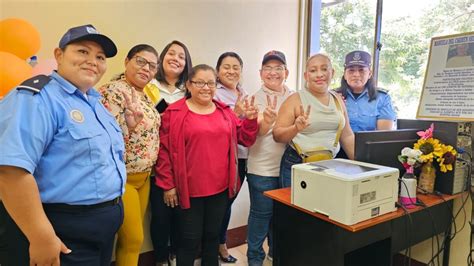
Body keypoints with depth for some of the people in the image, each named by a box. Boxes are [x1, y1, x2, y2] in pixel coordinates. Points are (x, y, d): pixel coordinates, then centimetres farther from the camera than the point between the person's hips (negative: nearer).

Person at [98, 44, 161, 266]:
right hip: (123, 177, -8)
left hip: (144, 176, 8)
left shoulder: (144, 95, 11)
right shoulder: (114, 90, -16)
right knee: (132, 238, 2)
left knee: (135, 237, 17)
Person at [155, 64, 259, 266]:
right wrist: (168, 185, -9)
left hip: (220, 188, 5)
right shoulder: (175, 113, -7)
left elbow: (245, 139, 12)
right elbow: (164, 150, -8)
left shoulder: (225, 111, 7)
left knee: (212, 235, 20)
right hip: (189, 190, -4)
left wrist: (250, 120, -6)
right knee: (190, 239, 8)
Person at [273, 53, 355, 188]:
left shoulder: (337, 99, 9)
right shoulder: (295, 99, -6)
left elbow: (347, 136, 13)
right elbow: (277, 135, -10)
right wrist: (296, 128, -27)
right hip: (297, 166, -4)